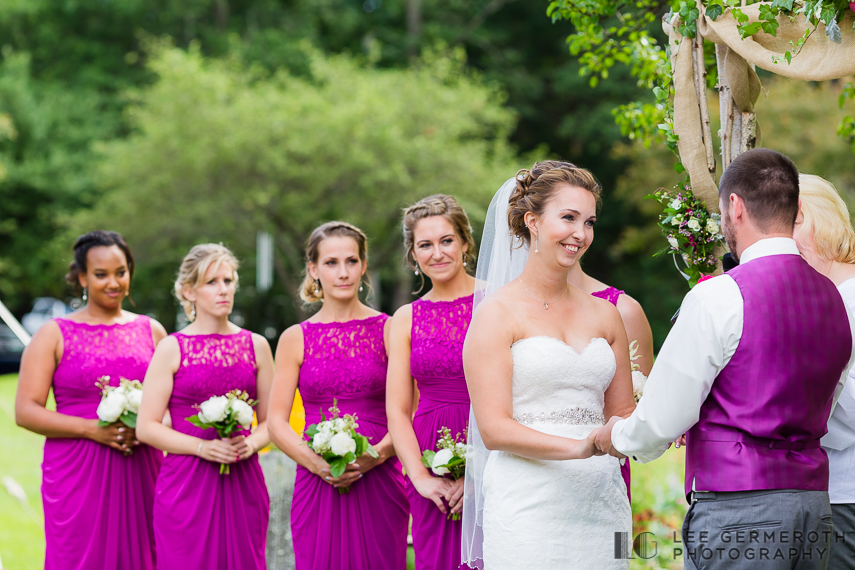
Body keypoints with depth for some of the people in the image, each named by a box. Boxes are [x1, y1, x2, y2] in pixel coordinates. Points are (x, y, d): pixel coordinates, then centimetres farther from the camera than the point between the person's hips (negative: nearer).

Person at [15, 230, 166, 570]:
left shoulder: (151, 331, 13)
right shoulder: (54, 335, 4)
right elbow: (25, 411, -3)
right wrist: (92, 429, -14)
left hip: (140, 473, 3)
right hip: (78, 475, -2)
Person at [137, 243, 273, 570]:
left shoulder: (256, 346, 10)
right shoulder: (172, 349, 1)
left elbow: (271, 420, 14)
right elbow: (146, 427, -3)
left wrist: (251, 443, -7)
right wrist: (203, 447, -14)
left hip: (242, 481, 3)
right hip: (186, 483, -3)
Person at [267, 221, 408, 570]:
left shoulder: (389, 330, 4)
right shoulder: (295, 339, 8)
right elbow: (277, 423, 5)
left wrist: (375, 455, -17)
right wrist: (316, 462, -11)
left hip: (378, 483, -1)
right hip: (317, 486, 1)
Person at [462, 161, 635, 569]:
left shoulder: (604, 314, 13)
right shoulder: (498, 313, -3)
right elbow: (494, 429, -10)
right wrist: (580, 448, -22)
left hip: (601, 503, 5)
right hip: (530, 513, -5)